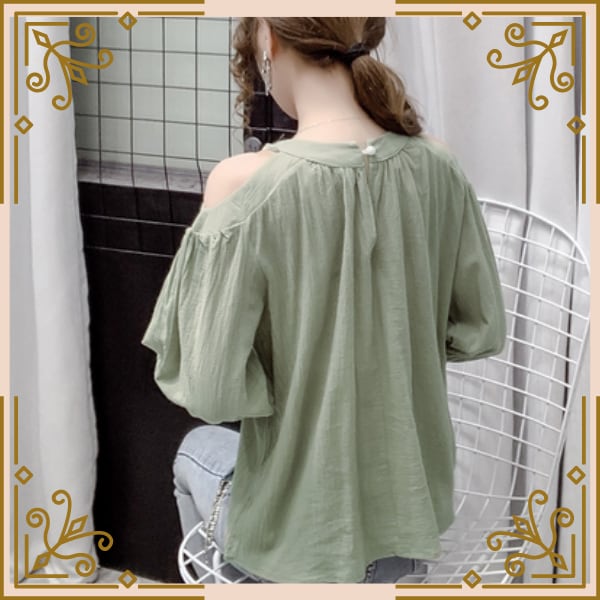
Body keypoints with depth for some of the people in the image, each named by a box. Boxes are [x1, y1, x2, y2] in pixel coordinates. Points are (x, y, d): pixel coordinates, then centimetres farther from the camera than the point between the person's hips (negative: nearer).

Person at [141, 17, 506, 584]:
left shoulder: (248, 186, -26)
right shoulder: (436, 168, -12)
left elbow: (209, 389, -22)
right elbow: (482, 330, -1)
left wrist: (220, 214, -12)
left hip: (300, 538, -4)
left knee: (198, 450, 31)